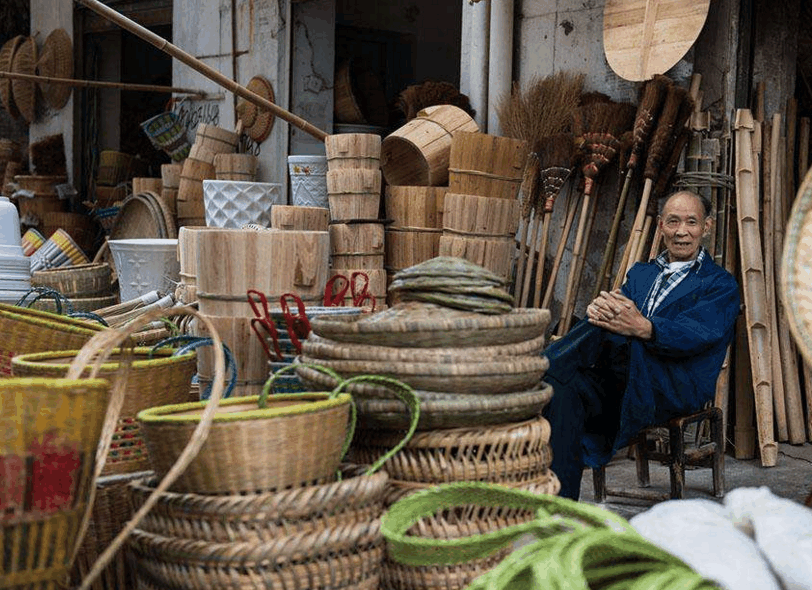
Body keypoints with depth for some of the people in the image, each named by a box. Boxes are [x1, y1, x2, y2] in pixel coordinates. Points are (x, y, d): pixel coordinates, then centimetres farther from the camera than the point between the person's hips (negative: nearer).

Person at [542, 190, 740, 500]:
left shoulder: (721, 285, 8)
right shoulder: (640, 273, 27)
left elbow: (695, 335, -12)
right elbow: (617, 314, 10)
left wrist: (641, 327, -32)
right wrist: (598, 310, -17)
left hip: (678, 389, -5)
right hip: (621, 382, 5)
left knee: (605, 329, -31)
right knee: (565, 389, -29)